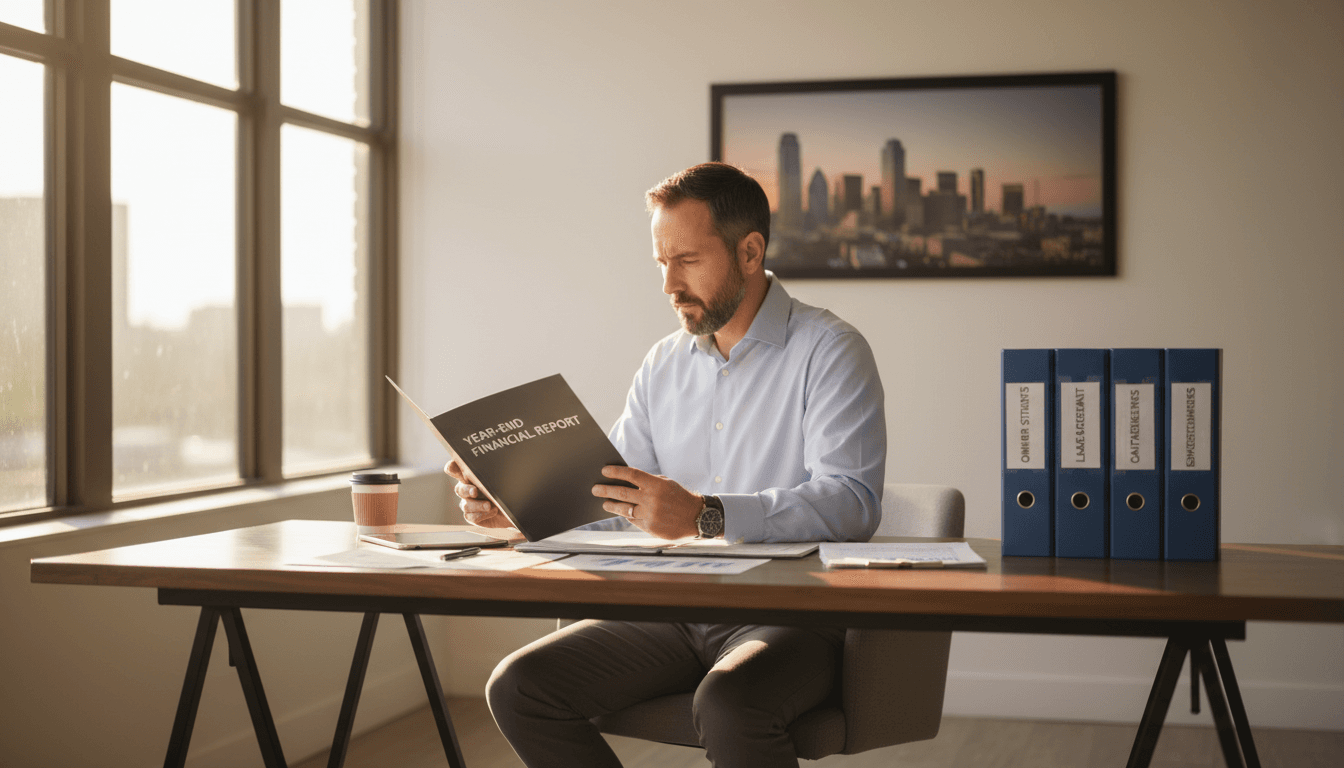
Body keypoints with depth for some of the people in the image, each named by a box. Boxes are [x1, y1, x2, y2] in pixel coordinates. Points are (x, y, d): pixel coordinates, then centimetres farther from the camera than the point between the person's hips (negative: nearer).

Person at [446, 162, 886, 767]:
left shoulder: (829, 351, -6)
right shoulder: (664, 366, 16)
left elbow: (851, 501, -20)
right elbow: (607, 500, 19)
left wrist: (705, 515, -33)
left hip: (792, 612, -6)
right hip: (674, 606, 6)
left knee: (728, 706, -38)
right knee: (517, 687, -13)